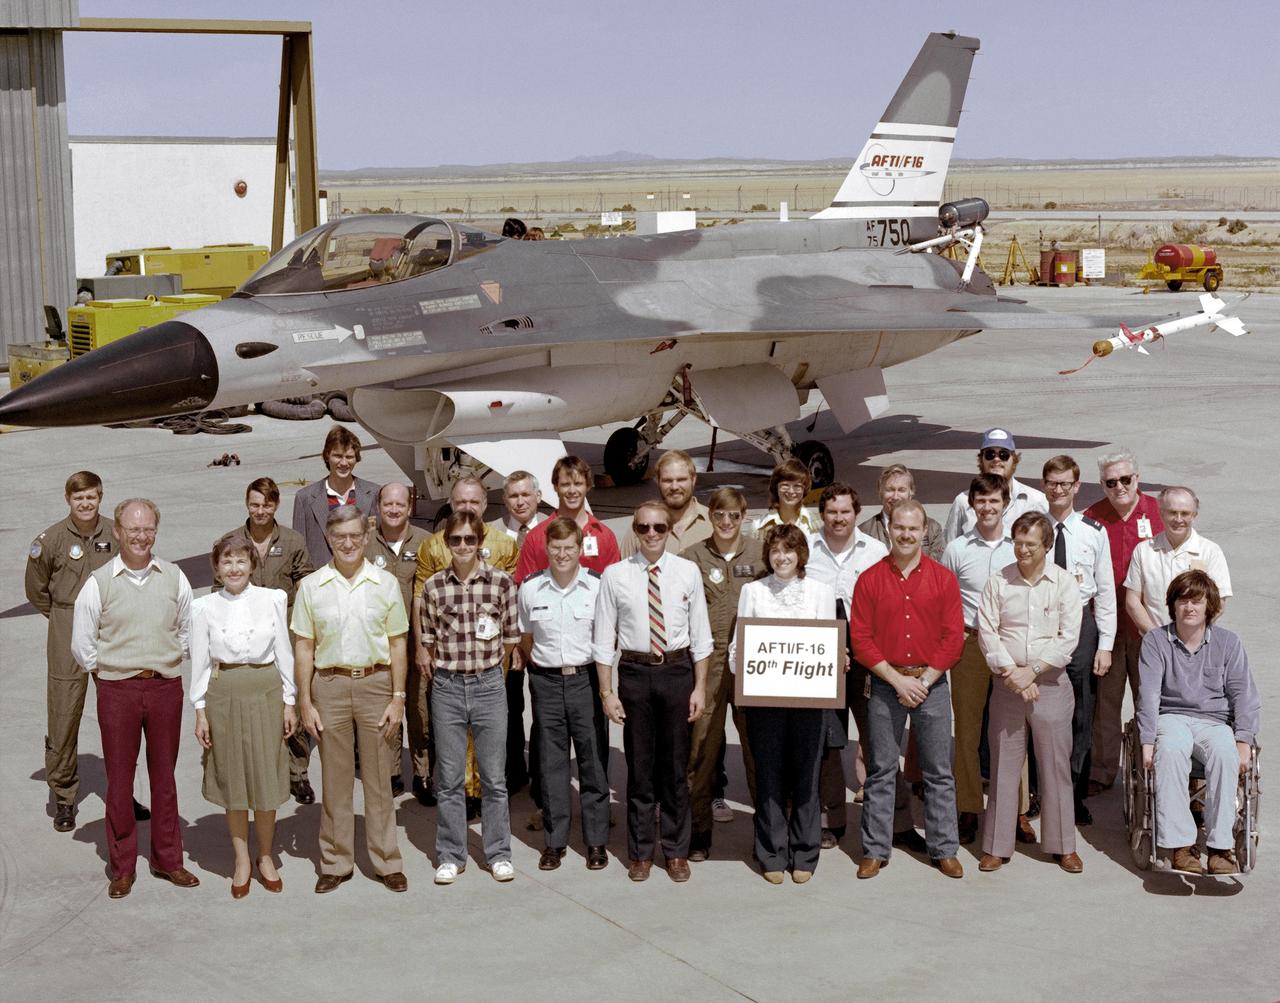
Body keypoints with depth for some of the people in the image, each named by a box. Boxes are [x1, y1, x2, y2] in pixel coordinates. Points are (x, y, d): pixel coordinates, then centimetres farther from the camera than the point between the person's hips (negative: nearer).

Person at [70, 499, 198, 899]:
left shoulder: (174, 578, 3)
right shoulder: (98, 583, -3)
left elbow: (188, 629, 16)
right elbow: (82, 643, 2)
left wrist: (168, 662, 11)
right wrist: (109, 671, 5)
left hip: (166, 687, 2)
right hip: (117, 690, -2)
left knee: (164, 775, 10)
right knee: (119, 779, 3)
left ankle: (167, 858, 20)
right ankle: (122, 866, 13)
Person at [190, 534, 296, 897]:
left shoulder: (272, 600, 0)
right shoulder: (204, 607, 0)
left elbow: (284, 653, 5)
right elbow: (200, 662, 4)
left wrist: (289, 702, 4)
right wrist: (200, 710, 2)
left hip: (265, 690, 0)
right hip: (223, 693, 0)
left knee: (265, 776, 3)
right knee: (232, 778, 7)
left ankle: (266, 857, 21)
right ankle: (242, 860, 21)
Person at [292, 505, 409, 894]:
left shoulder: (385, 583, 3)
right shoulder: (311, 586, 3)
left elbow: (397, 644, 5)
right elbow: (303, 647, 4)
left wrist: (398, 698, -1)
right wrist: (305, 703, 0)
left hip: (375, 683, 0)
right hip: (330, 686, 0)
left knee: (378, 778, 5)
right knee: (334, 779, 6)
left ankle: (386, 862, 14)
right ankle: (336, 863, 16)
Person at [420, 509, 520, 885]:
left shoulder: (501, 582, -2)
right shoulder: (433, 586, 0)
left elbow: (510, 638, 5)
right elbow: (428, 640, 8)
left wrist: (483, 662, 6)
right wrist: (450, 666, 4)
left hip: (489, 685, -1)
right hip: (447, 688, 1)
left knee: (494, 777, 6)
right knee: (448, 779, 7)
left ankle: (498, 853, 18)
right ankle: (450, 857, 17)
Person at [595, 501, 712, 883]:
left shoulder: (688, 572, 0)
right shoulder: (615, 575, -2)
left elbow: (701, 635, 3)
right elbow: (604, 639, 0)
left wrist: (700, 688, 0)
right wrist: (607, 693, -3)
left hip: (677, 671, 1)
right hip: (634, 673, 0)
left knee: (676, 765, 9)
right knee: (639, 765, 7)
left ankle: (677, 851, 21)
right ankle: (640, 852, 19)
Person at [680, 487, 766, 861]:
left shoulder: (760, 553, 5)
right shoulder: (693, 556, 3)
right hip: (705, 660, 0)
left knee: (758, 742, 3)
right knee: (702, 744, 1)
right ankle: (700, 830, 10)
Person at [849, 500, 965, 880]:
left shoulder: (943, 578, 3)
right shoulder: (870, 579, 2)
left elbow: (954, 638, 0)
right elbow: (860, 639, -2)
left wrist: (923, 680, -8)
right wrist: (897, 679, -9)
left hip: (932, 684, 0)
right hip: (884, 684, 0)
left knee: (939, 773, 4)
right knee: (880, 772, 5)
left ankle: (944, 851, 12)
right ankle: (875, 850, 12)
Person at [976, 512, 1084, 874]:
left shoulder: (1064, 583, 1)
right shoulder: (999, 581, 4)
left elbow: (1069, 638, -5)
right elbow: (987, 632, -1)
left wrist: (1031, 671, -12)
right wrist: (1010, 673, -11)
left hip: (1051, 684, -1)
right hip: (1007, 684, 1)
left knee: (1056, 765, 3)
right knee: (1003, 765, 4)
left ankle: (1063, 846, 14)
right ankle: (997, 846, 11)